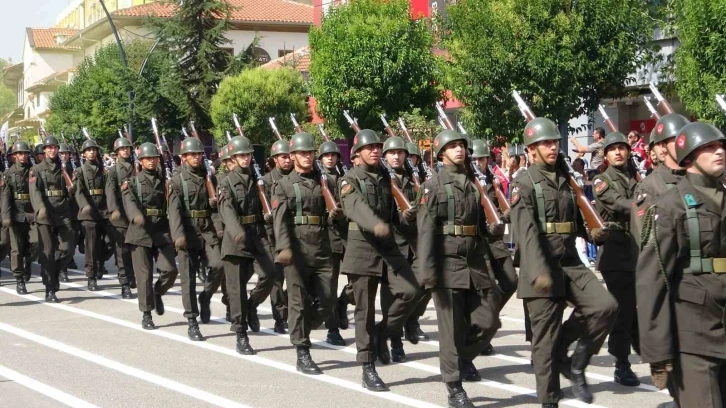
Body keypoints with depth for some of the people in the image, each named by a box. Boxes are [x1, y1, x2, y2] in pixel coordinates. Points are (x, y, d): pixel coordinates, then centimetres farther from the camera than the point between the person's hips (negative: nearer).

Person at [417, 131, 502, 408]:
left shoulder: (474, 185, 15)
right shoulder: (433, 186, -2)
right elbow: (426, 231, -10)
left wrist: (489, 262, 15)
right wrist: (428, 271, -17)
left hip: (476, 263, 5)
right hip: (448, 264, -5)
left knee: (489, 321, 1)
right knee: (452, 329, -2)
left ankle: (464, 356, 29)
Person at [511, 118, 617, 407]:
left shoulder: (565, 181, 16)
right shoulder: (524, 185, -6)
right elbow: (526, 233, -18)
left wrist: (593, 233, 5)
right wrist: (539, 271, -29)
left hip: (571, 263, 6)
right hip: (543, 269, -6)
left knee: (606, 306, -15)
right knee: (545, 337, -2)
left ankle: (575, 365, 5)